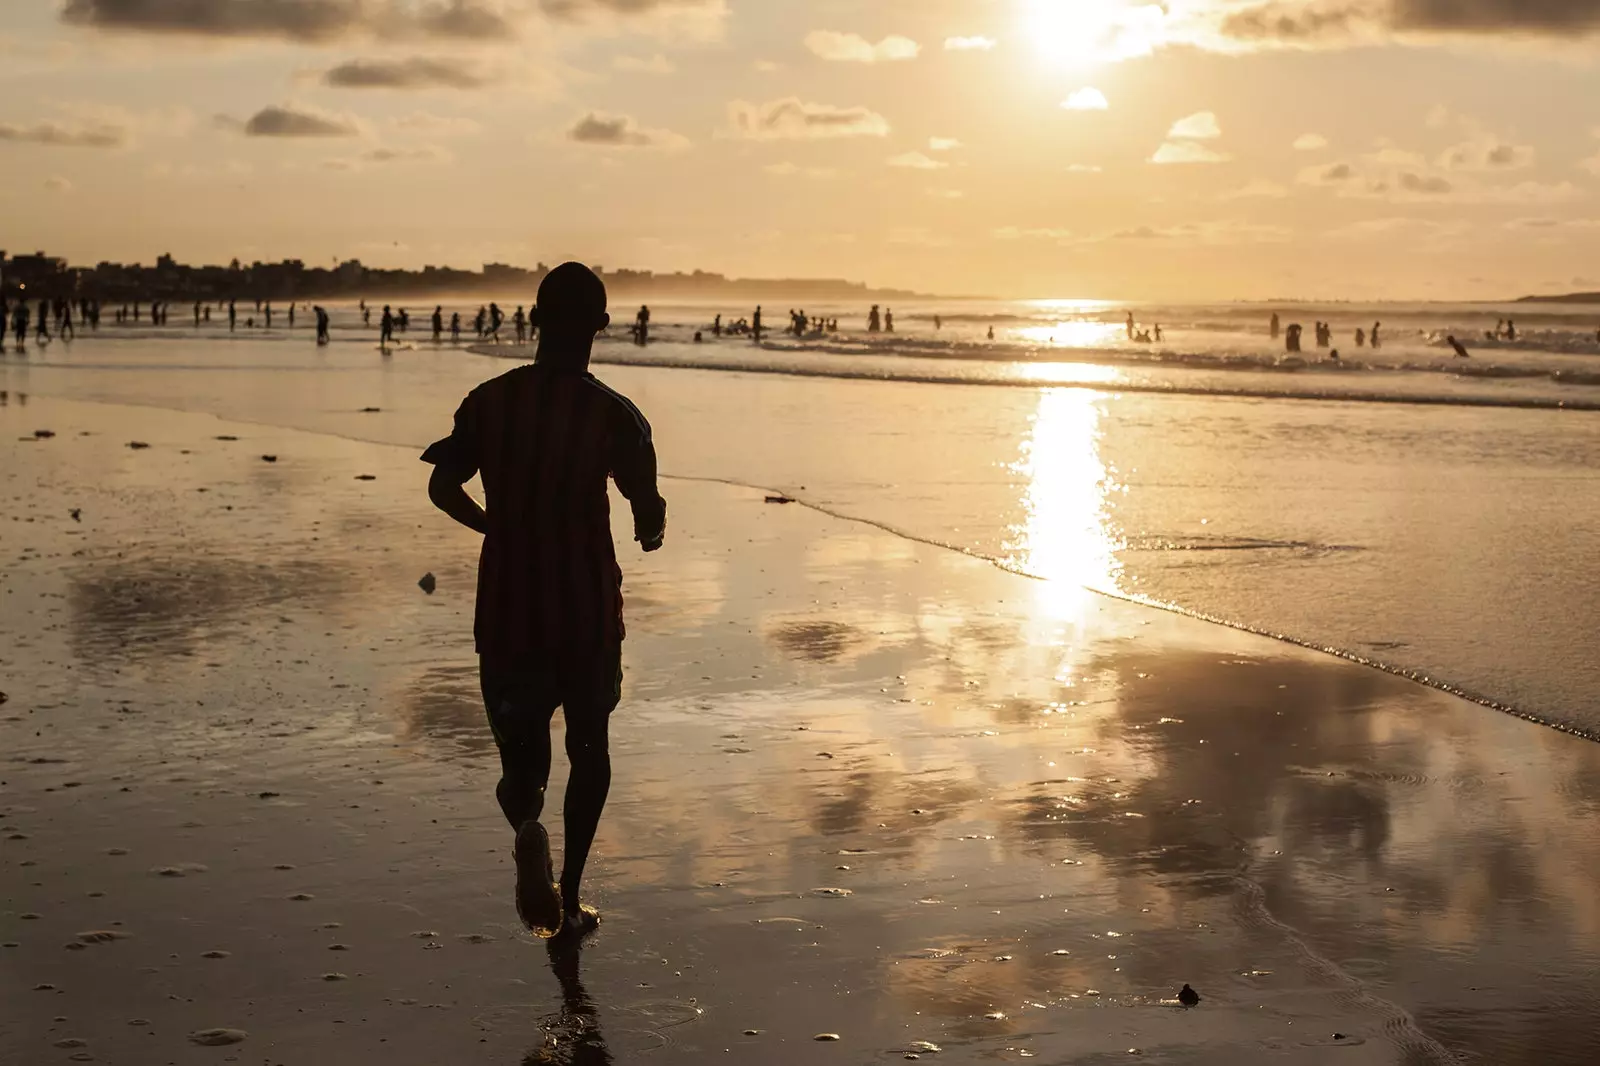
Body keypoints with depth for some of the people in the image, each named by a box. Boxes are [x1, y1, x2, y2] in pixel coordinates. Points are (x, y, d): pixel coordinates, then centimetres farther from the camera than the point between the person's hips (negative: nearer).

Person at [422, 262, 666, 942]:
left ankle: (527, 820, -22)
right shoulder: (614, 414, -10)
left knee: (522, 739, 12)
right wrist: (650, 535, 12)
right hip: (588, 605, -1)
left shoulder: (490, 401, -1)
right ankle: (567, 898, 18)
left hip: (506, 603, 2)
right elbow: (649, 515, -12)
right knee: (589, 743, 17)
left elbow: (443, 488, 1)